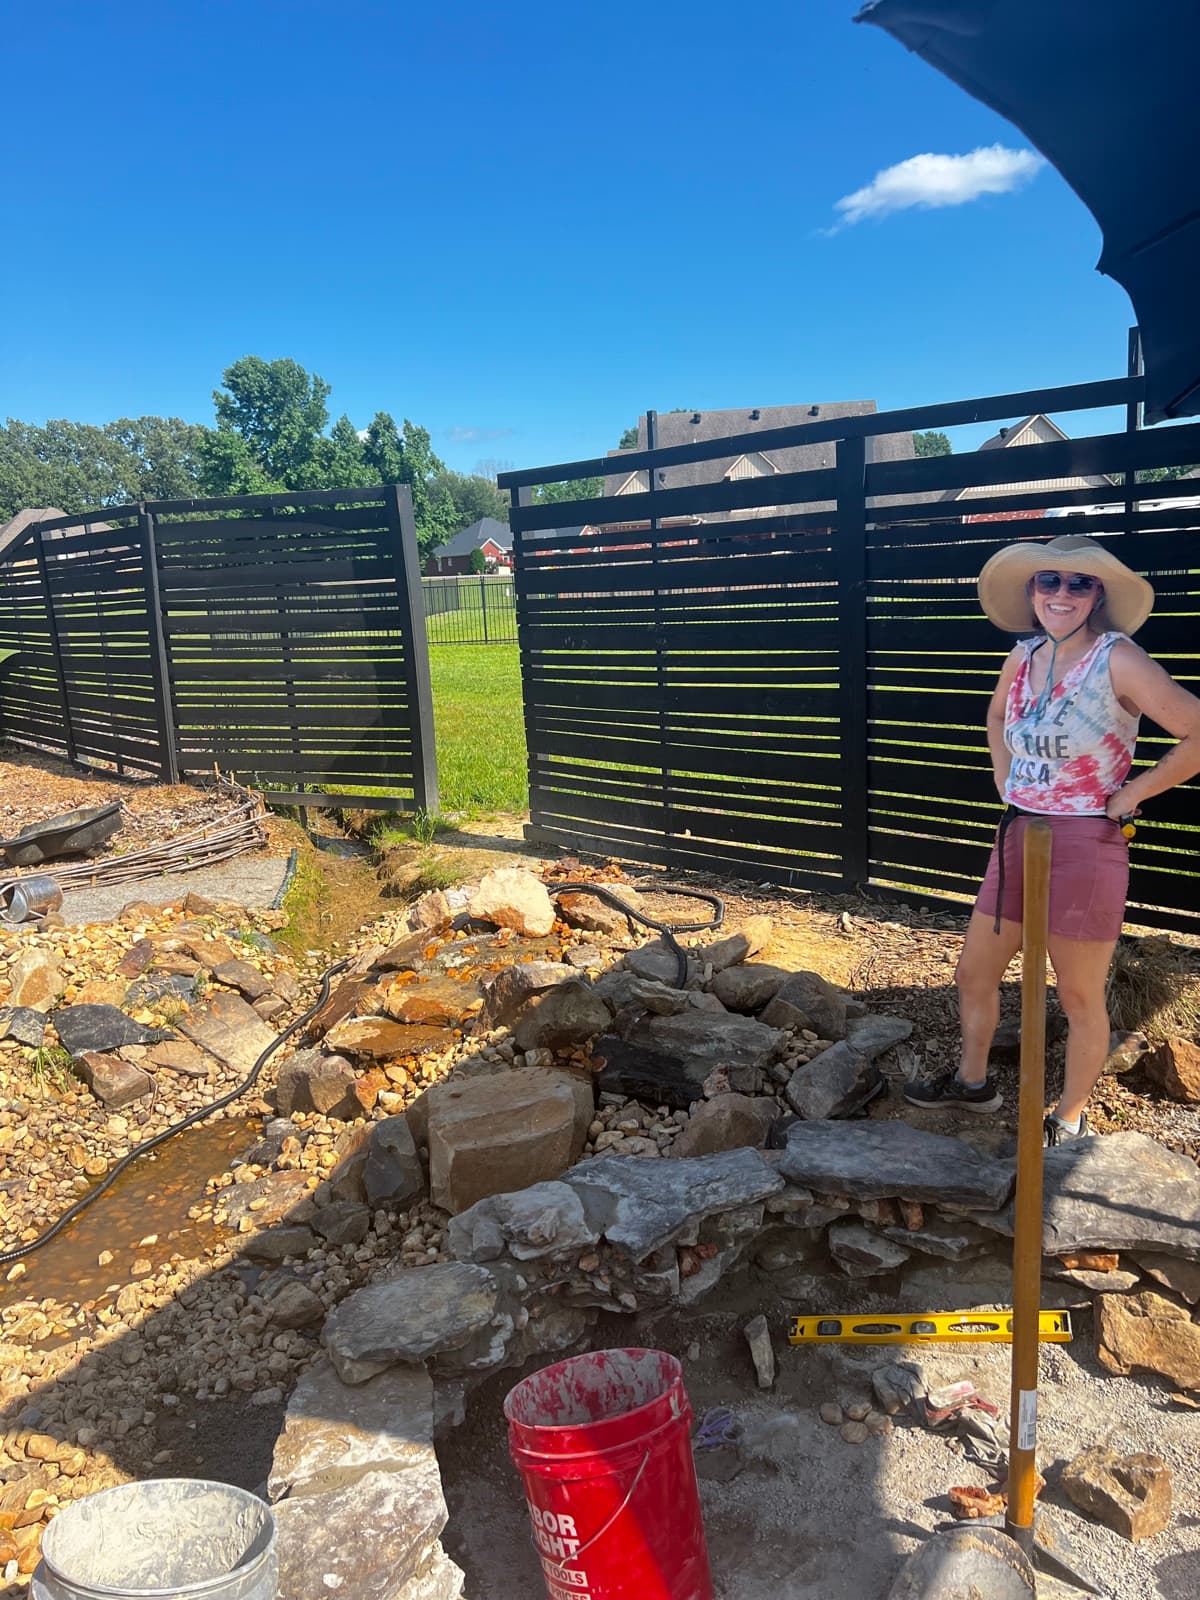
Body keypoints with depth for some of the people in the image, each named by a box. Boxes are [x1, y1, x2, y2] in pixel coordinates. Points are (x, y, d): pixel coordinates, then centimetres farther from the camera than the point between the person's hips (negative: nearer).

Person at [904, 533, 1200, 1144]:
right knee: (974, 973, 16)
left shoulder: (1118, 659, -15)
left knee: (1080, 998, 9)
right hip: (1018, 837, 7)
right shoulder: (1024, 657, 4)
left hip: (1087, 845, -6)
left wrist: (1130, 795, -14)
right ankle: (971, 1081, 39)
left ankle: (1071, 1118, 29)